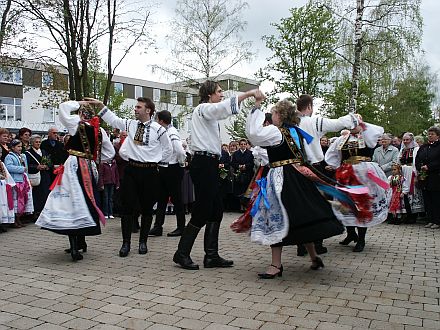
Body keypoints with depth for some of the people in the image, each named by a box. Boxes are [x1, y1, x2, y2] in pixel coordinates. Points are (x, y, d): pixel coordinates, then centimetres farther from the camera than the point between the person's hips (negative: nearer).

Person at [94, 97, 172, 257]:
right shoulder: (130, 124, 7)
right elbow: (113, 119, 11)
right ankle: (126, 243, 8)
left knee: (147, 208, 7)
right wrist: (100, 105, 3)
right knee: (127, 206, 0)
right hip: (131, 169, 2)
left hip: (149, 171, -2)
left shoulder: (158, 129, -3)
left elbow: (168, 150, 6)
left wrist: (155, 160, 3)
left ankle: (143, 242, 21)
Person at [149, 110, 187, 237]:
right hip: (164, 169, 9)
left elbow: (180, 151, -27)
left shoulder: (172, 133, -18)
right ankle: (157, 227, 15)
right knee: (161, 198, 9)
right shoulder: (164, 132, 9)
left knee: (176, 199, 1)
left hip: (173, 169, -9)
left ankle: (181, 228, 13)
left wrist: (181, 163, -14)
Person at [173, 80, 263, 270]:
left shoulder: (209, 113, 25)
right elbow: (224, 107, -25)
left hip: (209, 164, 10)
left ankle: (211, 256, 13)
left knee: (216, 211, 9)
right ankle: (182, 254, 6)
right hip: (203, 164, -10)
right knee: (202, 212, -6)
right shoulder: (203, 108, -8)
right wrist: (248, 94, -26)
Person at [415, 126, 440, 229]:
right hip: (423, 178, 6)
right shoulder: (423, 147, 16)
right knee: (427, 200, 7)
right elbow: (417, 160, 12)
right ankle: (430, 220, 14)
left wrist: (429, 167, -17)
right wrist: (421, 168, -5)